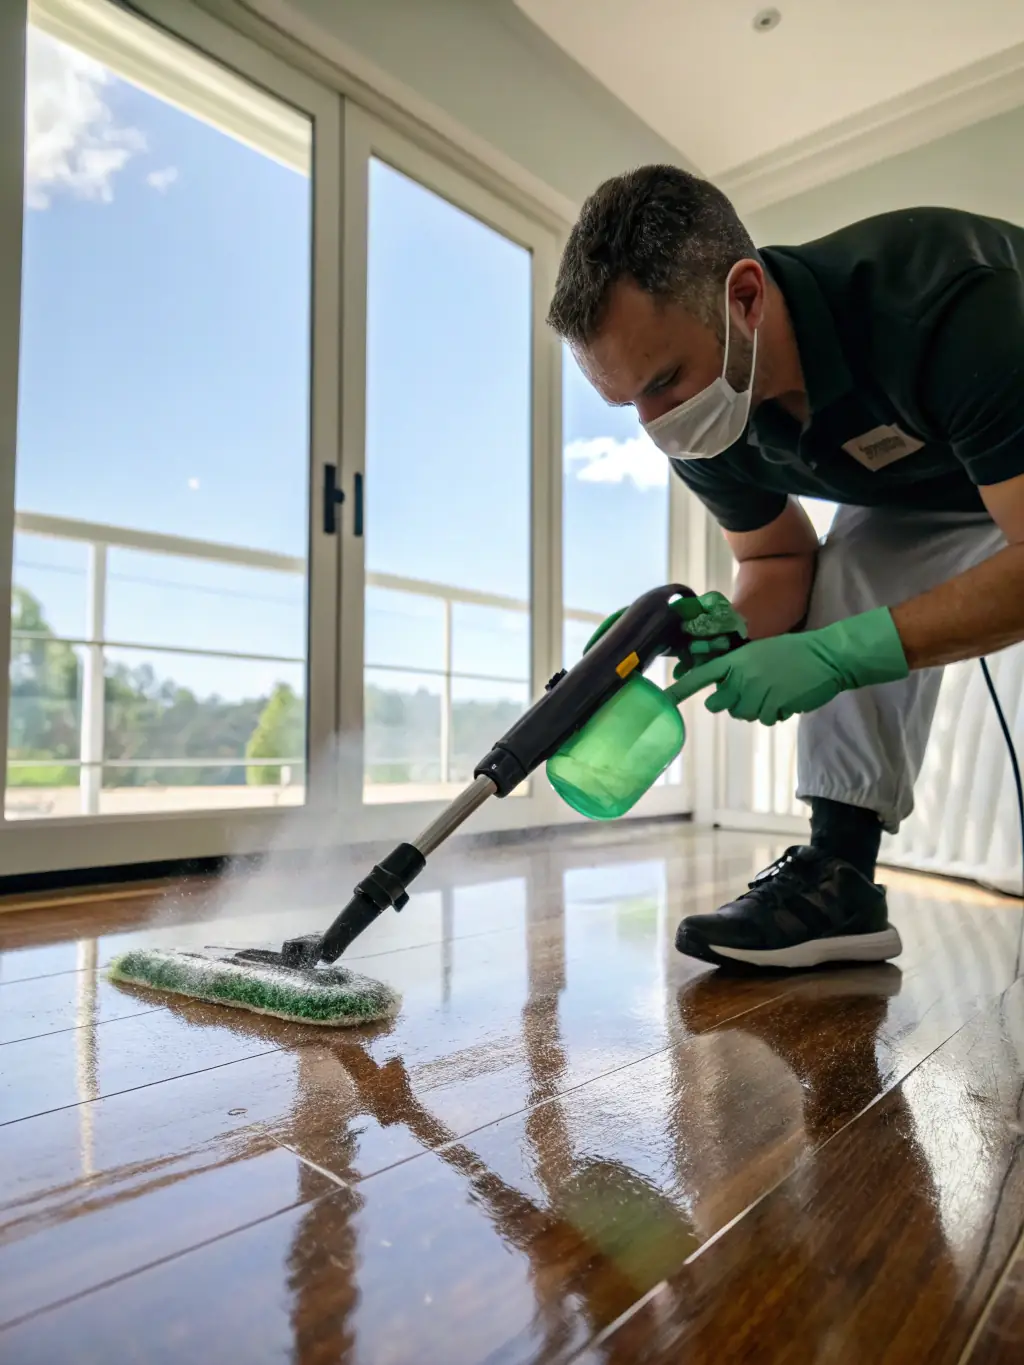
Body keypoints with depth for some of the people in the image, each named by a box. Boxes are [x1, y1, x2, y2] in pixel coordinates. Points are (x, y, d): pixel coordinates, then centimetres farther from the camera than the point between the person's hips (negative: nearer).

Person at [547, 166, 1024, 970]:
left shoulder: (943, 301, -40)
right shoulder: (708, 421, -20)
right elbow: (778, 560, -7)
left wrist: (839, 654, -43)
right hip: (925, 483, 5)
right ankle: (839, 876, -17)